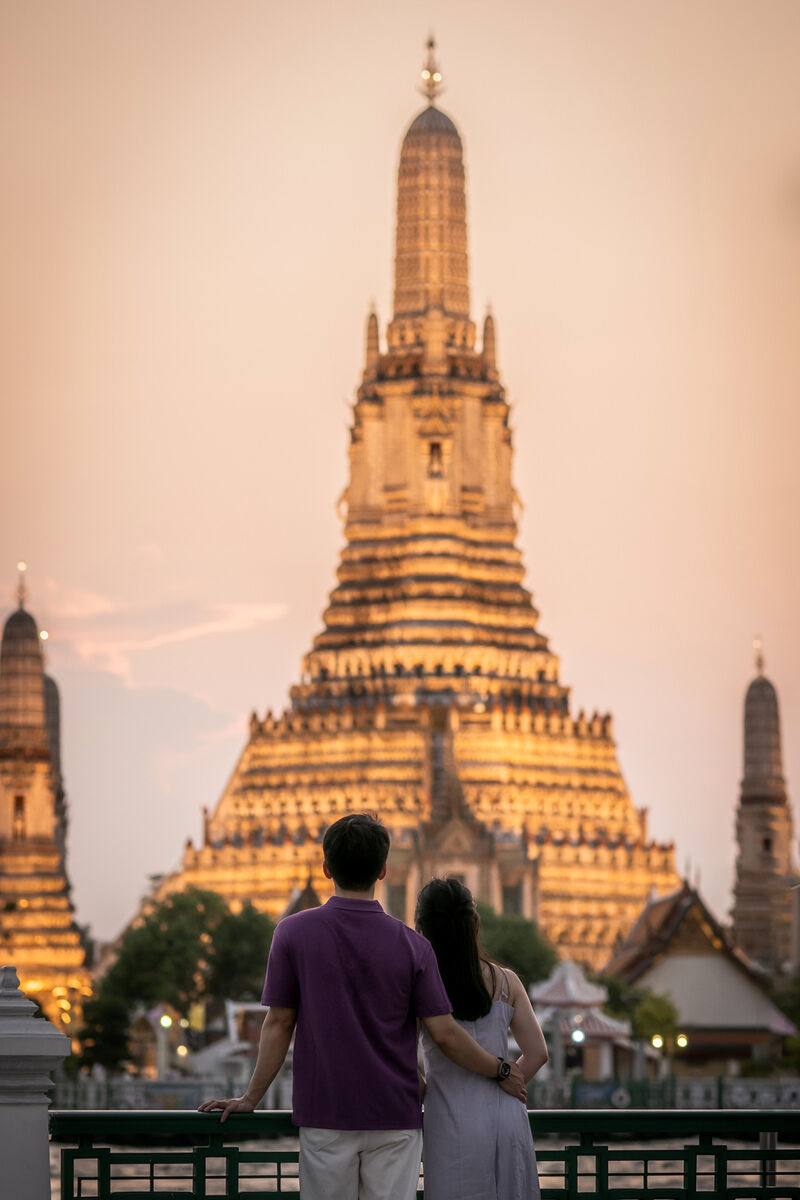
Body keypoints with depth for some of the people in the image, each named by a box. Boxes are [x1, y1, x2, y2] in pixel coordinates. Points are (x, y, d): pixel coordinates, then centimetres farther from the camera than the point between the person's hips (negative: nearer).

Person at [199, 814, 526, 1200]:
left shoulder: (294, 932, -3)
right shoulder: (411, 945, -3)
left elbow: (278, 1025, 0)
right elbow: (445, 1034, -3)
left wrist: (251, 1098, 10)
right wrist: (501, 1072, 12)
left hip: (325, 1115, 0)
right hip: (394, 1119, 0)